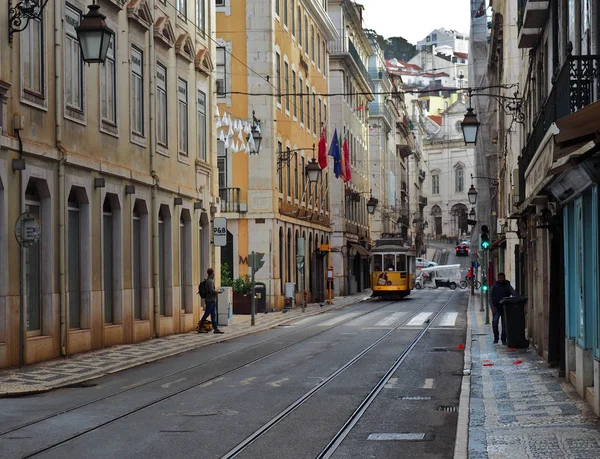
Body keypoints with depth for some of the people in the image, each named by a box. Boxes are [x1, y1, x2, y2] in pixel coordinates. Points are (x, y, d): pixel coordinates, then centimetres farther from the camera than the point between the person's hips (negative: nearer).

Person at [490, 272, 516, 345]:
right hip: (496, 308, 0)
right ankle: (496, 338, 2)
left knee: (505, 323, 2)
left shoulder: (508, 286, 5)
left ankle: (503, 339, 11)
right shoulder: (494, 286, 6)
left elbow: (514, 294, -7)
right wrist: (492, 306, -7)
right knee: (495, 322, -12)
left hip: (505, 308, 0)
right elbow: (491, 297, 5)